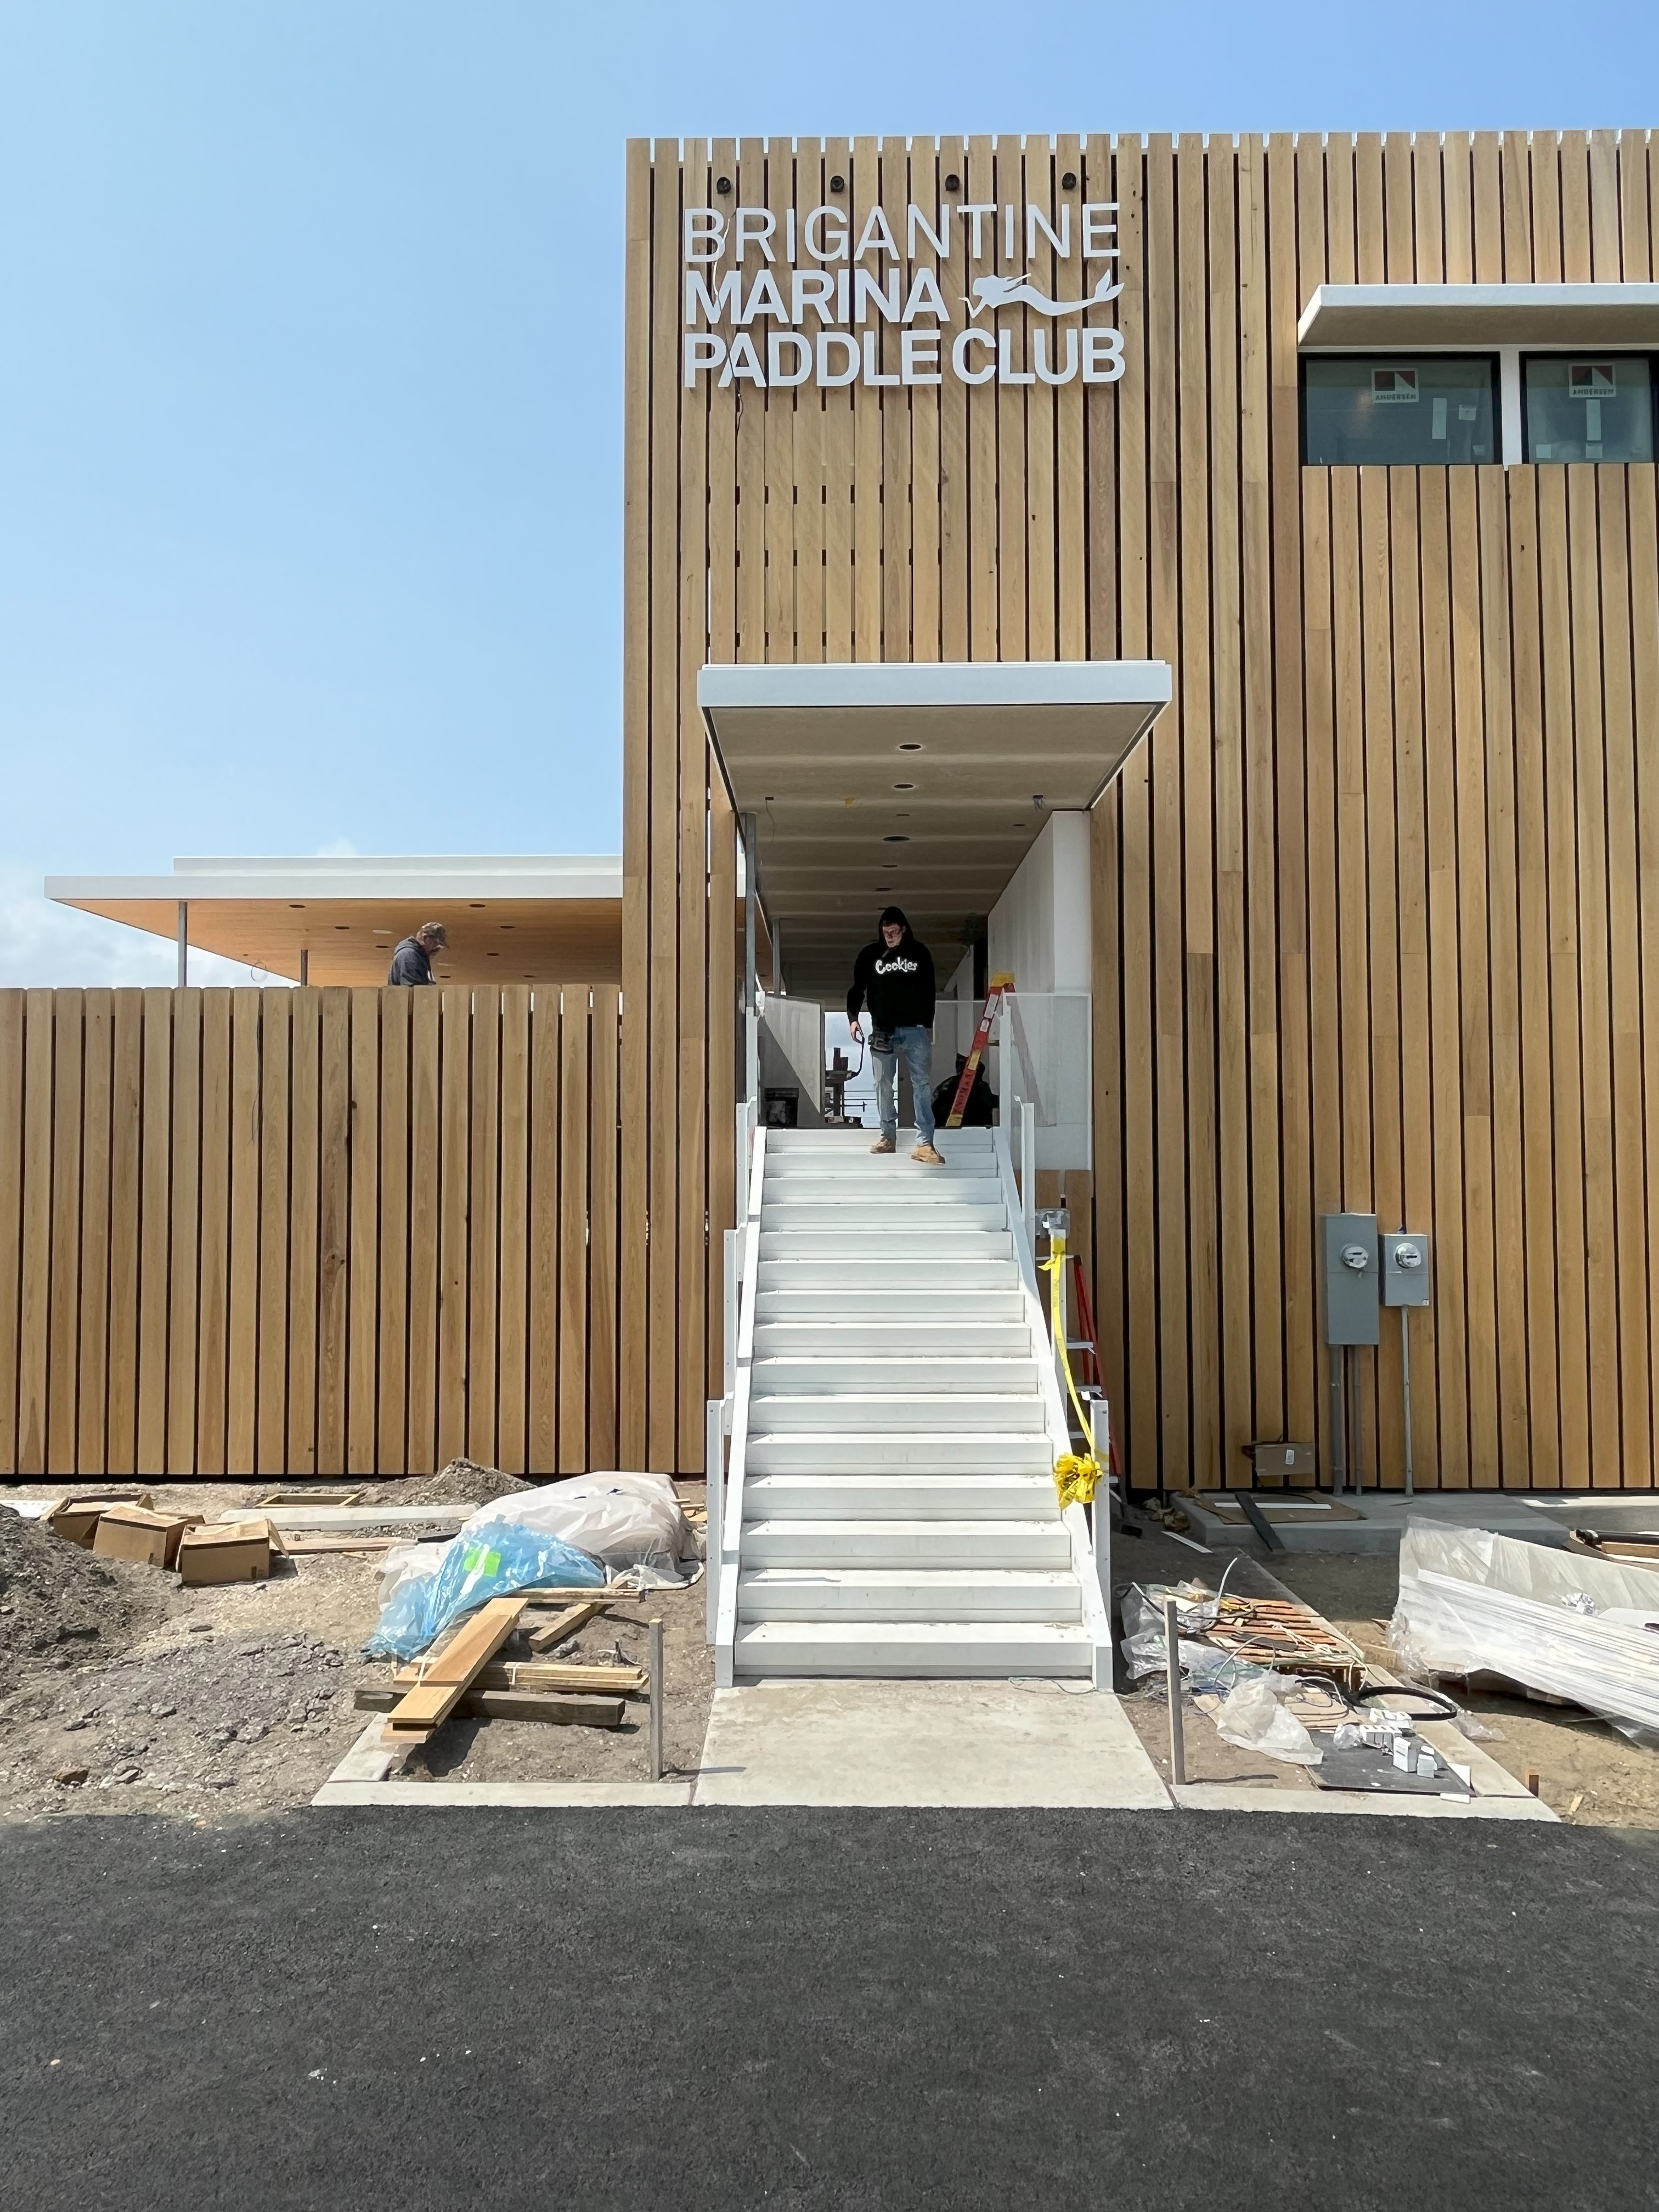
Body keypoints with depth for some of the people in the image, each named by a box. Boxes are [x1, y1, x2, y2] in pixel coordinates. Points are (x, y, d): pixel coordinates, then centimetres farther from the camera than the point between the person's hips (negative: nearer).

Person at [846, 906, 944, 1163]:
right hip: (883, 1031, 1)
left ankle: (924, 1144, -8)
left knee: (923, 1085, -7)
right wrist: (853, 1017, -7)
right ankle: (888, 1137, 16)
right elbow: (857, 989, 8)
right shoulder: (870, 955, 4)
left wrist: (928, 1025, 12)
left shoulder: (920, 954, 5)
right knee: (884, 1085, 5)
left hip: (916, 1029, -1)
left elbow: (929, 992, 12)